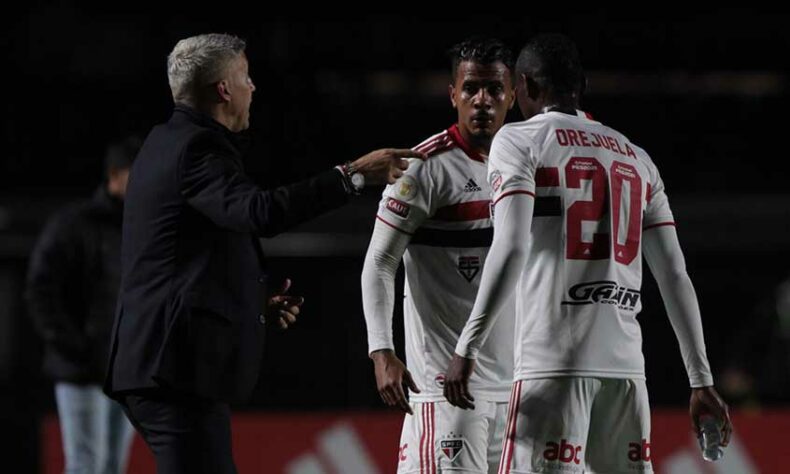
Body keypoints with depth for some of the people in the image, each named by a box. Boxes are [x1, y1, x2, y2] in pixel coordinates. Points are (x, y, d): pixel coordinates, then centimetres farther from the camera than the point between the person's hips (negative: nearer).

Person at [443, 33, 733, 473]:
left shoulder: (519, 141, 3)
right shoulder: (636, 158, 19)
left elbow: (511, 249, -12)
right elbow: (675, 276, 15)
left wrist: (468, 348, -13)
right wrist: (702, 380, 16)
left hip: (554, 361, -5)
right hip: (626, 364, 5)